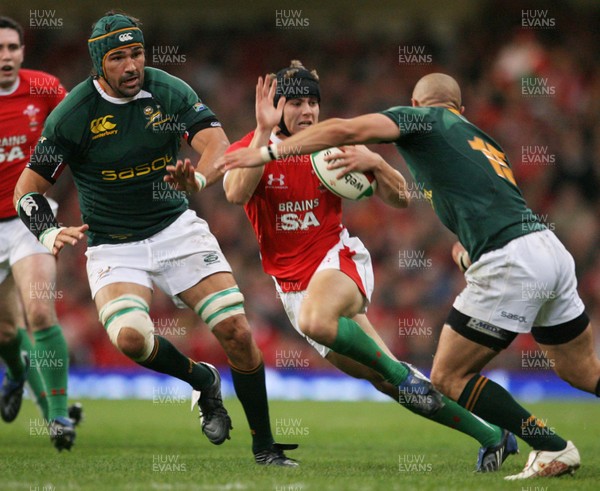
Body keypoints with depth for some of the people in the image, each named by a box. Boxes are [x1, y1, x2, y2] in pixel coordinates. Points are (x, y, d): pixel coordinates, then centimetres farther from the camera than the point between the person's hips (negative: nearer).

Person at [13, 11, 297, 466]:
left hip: (176, 228, 2)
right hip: (113, 247, -2)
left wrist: (198, 178, -43)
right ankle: (202, 381, 3)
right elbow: (29, 189, -7)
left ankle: (265, 447, 6)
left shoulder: (169, 91, -7)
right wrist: (51, 233, -28)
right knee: (131, 337, -29)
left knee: (237, 330, -11)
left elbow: (218, 146, -20)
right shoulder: (74, 113, -12)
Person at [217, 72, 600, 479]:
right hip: (552, 250, 8)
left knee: (448, 378, 4)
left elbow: (345, 130, -6)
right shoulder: (481, 139, 29)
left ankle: (554, 449, 4)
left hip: (509, 263, -8)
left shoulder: (422, 118, 7)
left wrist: (266, 152, -3)